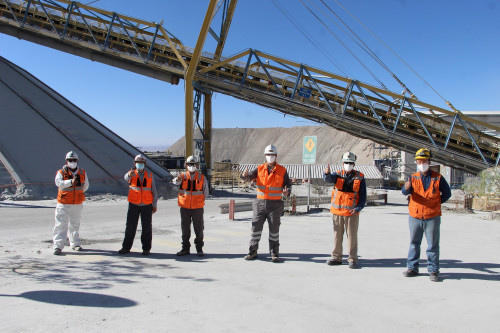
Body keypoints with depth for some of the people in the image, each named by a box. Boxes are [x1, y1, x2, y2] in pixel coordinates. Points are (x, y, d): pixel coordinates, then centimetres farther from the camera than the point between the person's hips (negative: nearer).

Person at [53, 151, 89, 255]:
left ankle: (75, 244, 26)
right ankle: (58, 246, -5)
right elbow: (59, 183, -22)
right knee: (61, 225, -7)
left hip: (77, 204, 4)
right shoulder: (61, 172, -3)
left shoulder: (82, 173, 9)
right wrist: (71, 182, -36)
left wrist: (77, 192, 11)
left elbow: (85, 186, 21)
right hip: (63, 204, -3)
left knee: (75, 225, 14)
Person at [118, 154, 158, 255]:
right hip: (134, 204, 0)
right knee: (130, 226, 3)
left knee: (147, 227, 3)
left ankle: (146, 248, 12)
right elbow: (126, 178, -25)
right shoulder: (132, 174, 1)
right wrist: (129, 174, -49)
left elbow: (154, 191, 7)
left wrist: (154, 205, 3)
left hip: (147, 205, 1)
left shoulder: (149, 175, 5)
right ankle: (126, 247, 15)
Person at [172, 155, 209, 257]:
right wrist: (178, 179, -40)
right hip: (185, 207, 1)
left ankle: (199, 249, 13)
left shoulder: (201, 177, 2)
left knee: (199, 228, 3)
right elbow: (175, 182, -19)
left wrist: (200, 200, 5)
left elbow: (205, 191, 11)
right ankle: (185, 248, 17)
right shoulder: (183, 176, 2)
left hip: (197, 207, -1)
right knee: (185, 228, 7)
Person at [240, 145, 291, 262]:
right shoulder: (260, 169, 5)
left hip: (275, 205, -1)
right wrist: (244, 175, -29)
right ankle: (253, 252, 17)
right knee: (256, 227, 5)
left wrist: (287, 192, -17)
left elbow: (288, 184, 5)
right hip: (260, 203, 2)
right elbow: (249, 178, -5)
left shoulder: (282, 171, 2)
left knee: (274, 230, 4)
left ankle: (274, 253, 14)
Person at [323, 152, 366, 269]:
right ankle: (336, 257, 20)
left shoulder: (359, 177, 2)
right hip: (337, 211, 2)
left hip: (352, 212, -2)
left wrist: (358, 208, -12)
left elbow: (363, 196, 2)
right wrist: (327, 173, -40)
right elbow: (328, 179, -17)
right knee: (337, 235, 9)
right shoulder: (338, 174, 5)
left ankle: (353, 259, 11)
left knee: (352, 236, 1)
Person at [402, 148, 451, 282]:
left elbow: (447, 193, 9)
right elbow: (405, 191, -13)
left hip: (432, 218, -1)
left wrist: (434, 203, 3)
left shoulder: (438, 178, 0)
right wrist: (406, 188, -36)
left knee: (433, 245, 3)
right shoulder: (413, 177, 2)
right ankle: (412, 268, 19)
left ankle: (433, 270, 13)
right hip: (415, 217, 2)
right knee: (414, 243, 10)